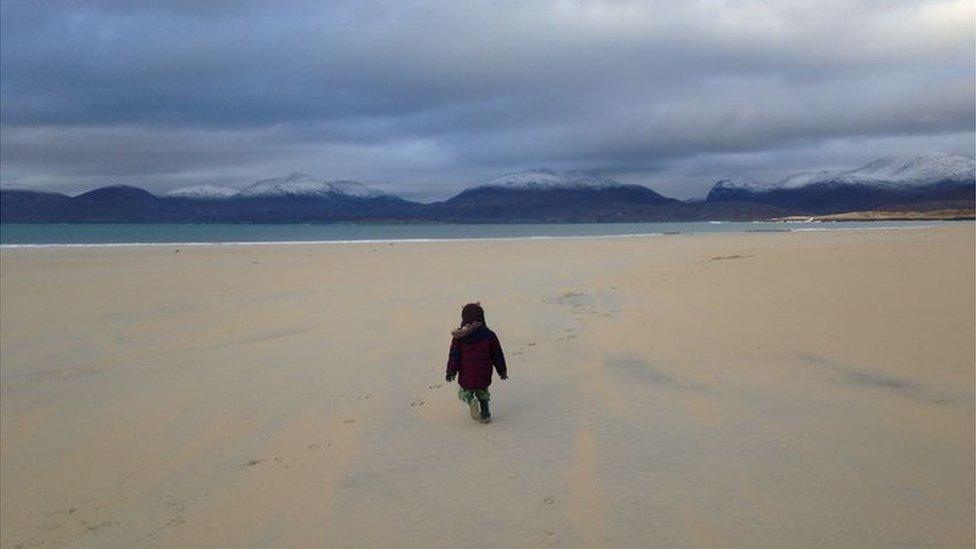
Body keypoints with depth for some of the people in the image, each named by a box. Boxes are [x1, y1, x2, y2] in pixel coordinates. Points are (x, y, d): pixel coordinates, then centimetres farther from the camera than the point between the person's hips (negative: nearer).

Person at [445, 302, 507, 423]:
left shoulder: (459, 337, -7)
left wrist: (451, 372, 2)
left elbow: (454, 356, -7)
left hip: (466, 376, -2)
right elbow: (497, 355, 5)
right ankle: (485, 414, 14)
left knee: (466, 391, 18)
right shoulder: (489, 335, -2)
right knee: (483, 393, 23)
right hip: (484, 375, 2)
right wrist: (502, 371, 16)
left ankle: (471, 400, -13)